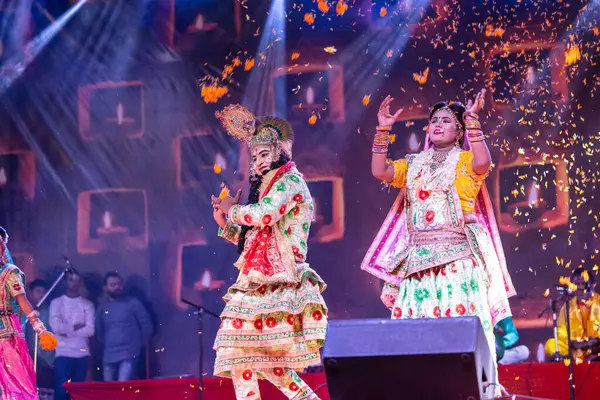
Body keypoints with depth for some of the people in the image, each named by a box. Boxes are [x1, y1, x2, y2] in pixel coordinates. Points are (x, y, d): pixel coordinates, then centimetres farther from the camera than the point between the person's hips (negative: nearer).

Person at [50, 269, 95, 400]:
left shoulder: (87, 304, 9)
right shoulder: (56, 303, 5)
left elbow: (90, 330, -2)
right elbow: (56, 327, -9)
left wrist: (67, 330, -6)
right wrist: (76, 327, -4)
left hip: (82, 353, 2)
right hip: (63, 353, -2)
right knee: (61, 389, -10)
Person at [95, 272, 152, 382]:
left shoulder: (133, 303, 1)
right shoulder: (102, 308, 11)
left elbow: (146, 325, 3)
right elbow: (98, 331, 22)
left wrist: (140, 345, 3)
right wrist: (107, 345, 13)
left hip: (128, 355, -4)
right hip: (108, 357, 5)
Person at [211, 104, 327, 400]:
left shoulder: (290, 181, -4)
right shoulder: (266, 188, 23)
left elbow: (262, 215, -20)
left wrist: (231, 209, -1)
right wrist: (224, 223, 9)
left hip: (278, 281, -9)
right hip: (257, 282, 9)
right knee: (240, 354, 2)